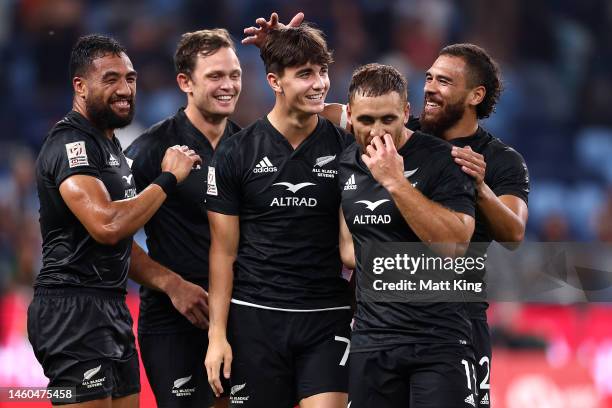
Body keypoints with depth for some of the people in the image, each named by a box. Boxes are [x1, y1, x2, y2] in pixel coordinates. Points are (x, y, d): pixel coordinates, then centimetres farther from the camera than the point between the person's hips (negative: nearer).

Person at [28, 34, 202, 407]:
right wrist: (168, 178, -15)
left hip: (112, 310, 10)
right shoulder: (71, 143, -13)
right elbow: (106, 225, -27)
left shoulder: (110, 145, 19)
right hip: (74, 310, -10)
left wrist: (170, 283, 6)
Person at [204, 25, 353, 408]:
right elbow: (224, 251, 2)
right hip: (255, 318, 0)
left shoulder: (346, 149, 2)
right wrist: (217, 334, -4)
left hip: (328, 318, 0)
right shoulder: (235, 155, 0)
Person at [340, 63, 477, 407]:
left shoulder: (442, 160, -8)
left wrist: (396, 182, -22)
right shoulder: (344, 165, 8)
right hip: (371, 337, 5)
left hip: (439, 337, -5)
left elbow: (453, 244, -21)